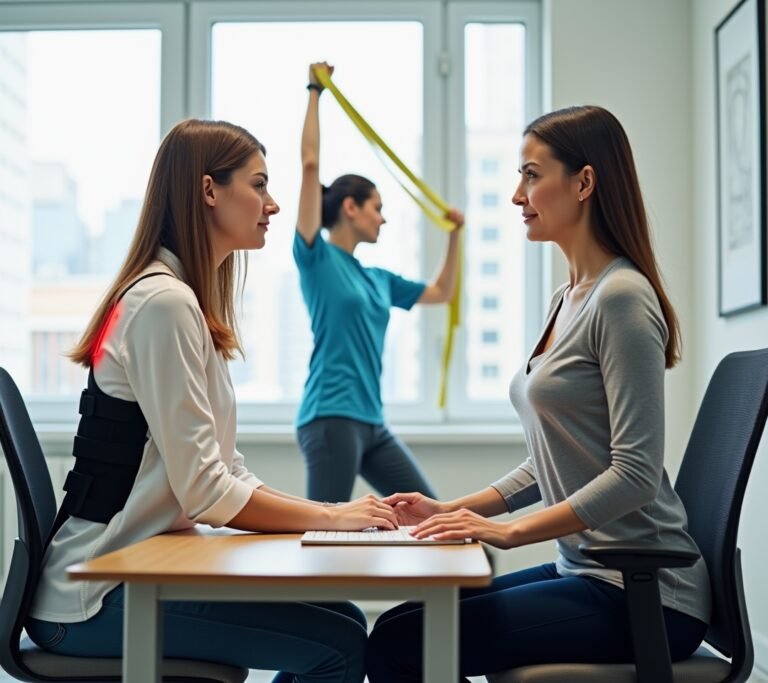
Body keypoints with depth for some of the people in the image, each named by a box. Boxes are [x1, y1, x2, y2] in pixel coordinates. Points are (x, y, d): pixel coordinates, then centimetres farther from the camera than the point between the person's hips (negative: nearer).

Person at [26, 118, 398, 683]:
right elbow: (204, 492, -21)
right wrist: (330, 518, -11)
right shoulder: (164, 302, -17)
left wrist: (332, 512, -2)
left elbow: (229, 472, 10)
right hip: (95, 597, -9)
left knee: (337, 620, 6)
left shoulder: (188, 301, 12)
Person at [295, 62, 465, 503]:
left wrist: (455, 234, 24)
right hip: (330, 419, -9)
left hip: (372, 424, 9)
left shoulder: (377, 279, 17)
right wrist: (316, 92, -4)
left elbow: (442, 293, 30)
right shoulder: (317, 258, -5)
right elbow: (310, 165, -10)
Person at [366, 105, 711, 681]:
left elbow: (635, 473, -20)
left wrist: (513, 530, -20)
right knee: (401, 626, 2)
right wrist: (455, 509, 8)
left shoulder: (622, 297, -15)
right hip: (586, 572, 9)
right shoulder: (570, 299, 14)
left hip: (643, 594, -9)